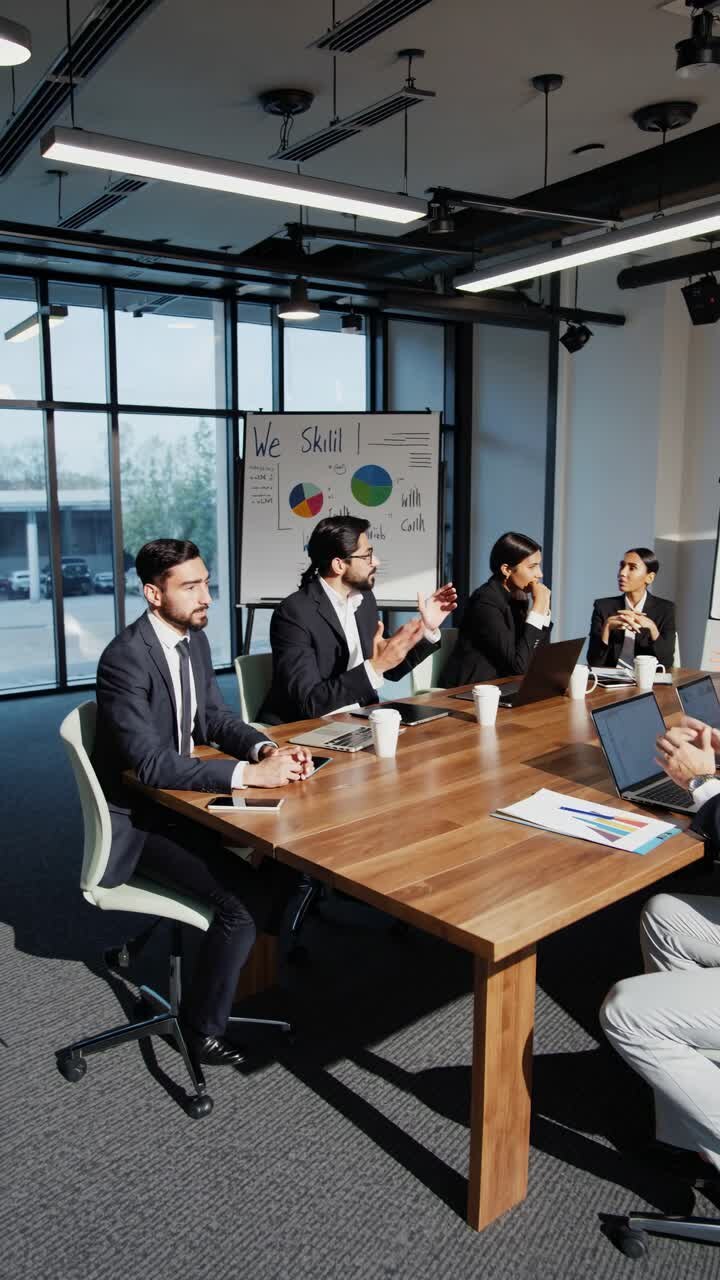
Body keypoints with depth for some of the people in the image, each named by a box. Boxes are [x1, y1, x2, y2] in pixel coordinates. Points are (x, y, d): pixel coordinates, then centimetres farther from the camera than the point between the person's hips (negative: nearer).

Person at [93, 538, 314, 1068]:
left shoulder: (195, 639, 2)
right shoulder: (125, 658, -25)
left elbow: (214, 718, 7)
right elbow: (150, 764, -32)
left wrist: (266, 748, -13)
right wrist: (249, 773, -36)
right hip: (139, 820, -8)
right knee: (243, 896, -22)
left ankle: (260, 955, 17)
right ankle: (203, 1026, 0)